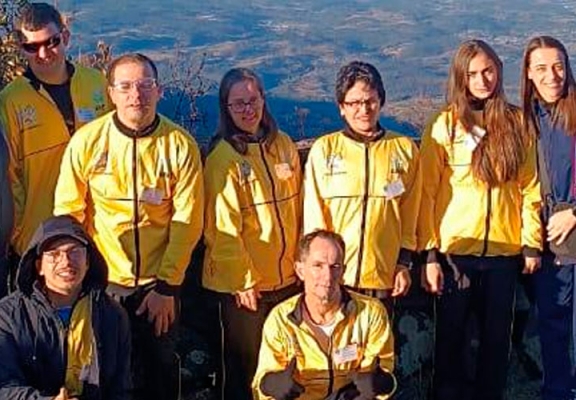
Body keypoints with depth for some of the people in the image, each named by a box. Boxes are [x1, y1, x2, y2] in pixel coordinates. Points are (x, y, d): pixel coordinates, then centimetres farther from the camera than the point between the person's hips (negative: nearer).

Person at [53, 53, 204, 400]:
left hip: (160, 285, 0)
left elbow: (188, 221, -6)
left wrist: (167, 286, -7)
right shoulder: (87, 140, -8)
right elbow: (68, 212, -2)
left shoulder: (180, 144, -8)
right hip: (102, 283, 0)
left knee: (162, 370, 14)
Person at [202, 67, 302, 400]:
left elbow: (298, 209, 10)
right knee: (246, 368, 8)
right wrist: (243, 281, -13)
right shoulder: (223, 157, -12)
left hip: (288, 277, 5)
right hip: (244, 285, -5)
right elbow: (223, 228, -13)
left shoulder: (283, 145, 5)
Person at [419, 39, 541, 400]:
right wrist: (429, 253, -10)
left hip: (504, 250, 3)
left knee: (498, 338, 12)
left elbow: (530, 188, 6)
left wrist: (532, 244, 2)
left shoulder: (516, 122, 4)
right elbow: (427, 193, -6)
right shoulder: (445, 126, -5)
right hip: (455, 249, -2)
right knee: (452, 339, 8)